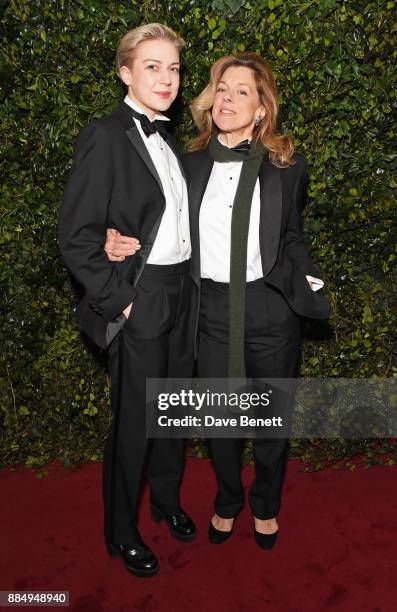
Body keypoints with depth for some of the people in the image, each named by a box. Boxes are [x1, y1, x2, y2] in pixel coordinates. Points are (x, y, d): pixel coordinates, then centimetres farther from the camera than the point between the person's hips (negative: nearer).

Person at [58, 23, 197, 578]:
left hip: (182, 294, 7)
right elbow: (76, 236, -15)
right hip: (139, 302, -7)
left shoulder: (166, 140, 12)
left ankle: (167, 500, 42)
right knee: (133, 421, 5)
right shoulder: (106, 136, -11)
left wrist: (189, 280, 3)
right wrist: (118, 300, -16)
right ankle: (122, 532, 29)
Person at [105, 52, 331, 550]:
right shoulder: (191, 164, 2)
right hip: (213, 308, 2)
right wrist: (123, 244, -8)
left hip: (271, 308, -1)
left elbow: (292, 239, 8)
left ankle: (266, 504, 43)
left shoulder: (287, 167, -3)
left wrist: (308, 283, -6)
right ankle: (227, 500, 44)